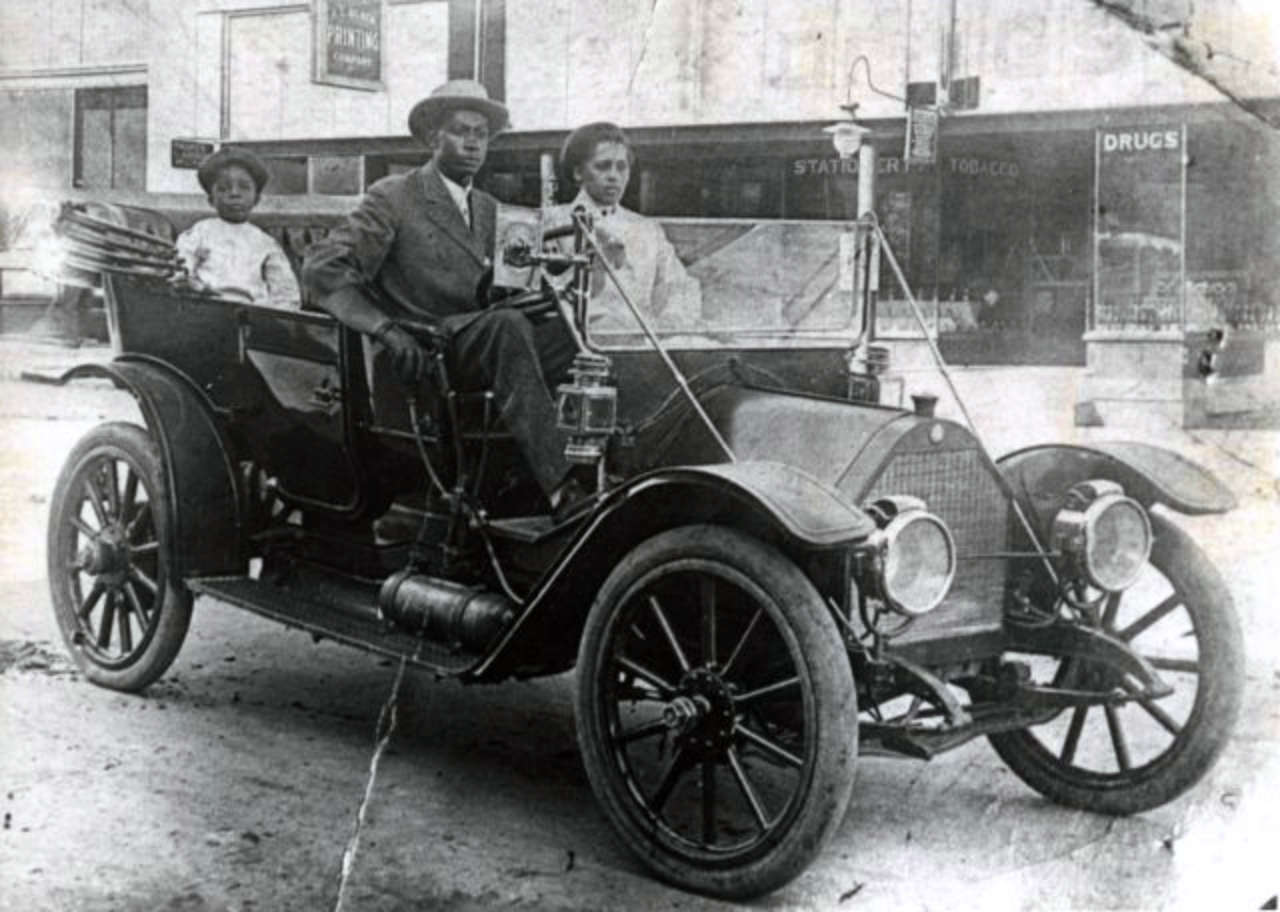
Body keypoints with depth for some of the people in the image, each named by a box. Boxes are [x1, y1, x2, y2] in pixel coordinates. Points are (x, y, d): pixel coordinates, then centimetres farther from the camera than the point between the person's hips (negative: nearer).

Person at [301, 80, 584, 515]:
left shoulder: (488, 209, 22)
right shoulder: (394, 197, 1)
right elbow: (322, 267, -9)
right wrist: (385, 328, -23)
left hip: (479, 350, 6)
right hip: (421, 355, -6)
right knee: (507, 324, -36)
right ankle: (558, 487, -42)